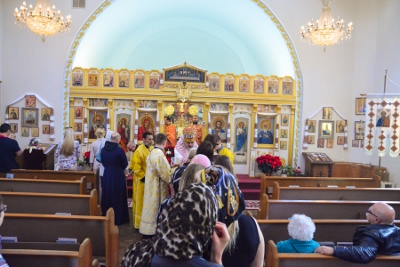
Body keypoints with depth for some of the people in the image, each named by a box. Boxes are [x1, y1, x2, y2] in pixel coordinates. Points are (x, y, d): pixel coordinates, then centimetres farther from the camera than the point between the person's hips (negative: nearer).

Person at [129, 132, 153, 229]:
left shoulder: (152, 149, 4)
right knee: (141, 201, 4)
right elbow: (135, 167, -18)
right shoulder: (139, 151, -15)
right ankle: (139, 223, 15)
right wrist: (144, 176, -19)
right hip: (142, 180, -6)